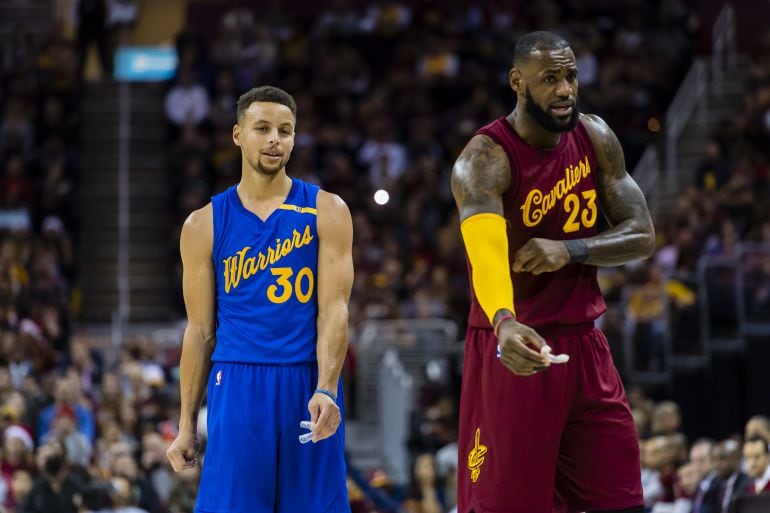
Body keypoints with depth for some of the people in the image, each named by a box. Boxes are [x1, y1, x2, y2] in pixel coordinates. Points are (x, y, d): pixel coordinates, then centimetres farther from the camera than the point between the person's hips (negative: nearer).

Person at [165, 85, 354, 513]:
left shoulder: (326, 212, 4)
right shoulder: (204, 225, 7)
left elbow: (334, 309, -4)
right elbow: (200, 330, 9)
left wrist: (326, 389, -18)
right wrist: (186, 425, 6)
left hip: (309, 383, 0)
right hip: (238, 386, 0)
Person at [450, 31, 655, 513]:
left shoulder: (596, 138, 2)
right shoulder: (485, 158, -18)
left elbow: (643, 236, 1)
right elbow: (486, 253, -36)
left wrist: (571, 249, -18)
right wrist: (504, 323, -56)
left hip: (585, 345, 6)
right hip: (516, 347, -6)